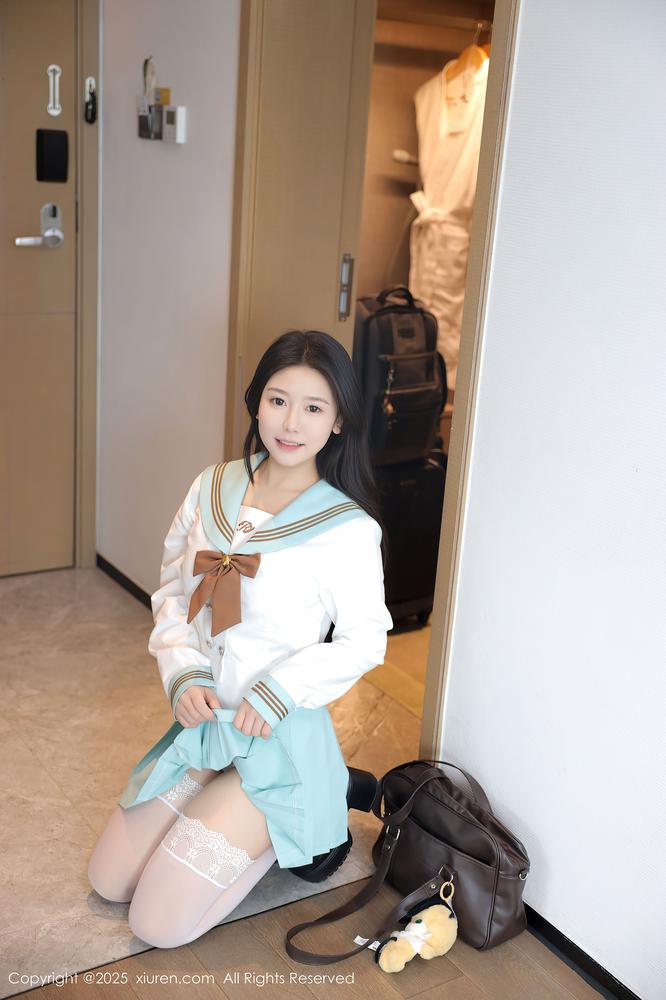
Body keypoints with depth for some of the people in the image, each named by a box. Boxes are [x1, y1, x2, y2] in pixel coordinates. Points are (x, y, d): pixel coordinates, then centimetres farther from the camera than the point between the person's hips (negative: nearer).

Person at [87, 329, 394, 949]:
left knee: (159, 924, -2)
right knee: (106, 884, 15)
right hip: (201, 719, 6)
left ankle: (290, 826, 17)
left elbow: (364, 640, -10)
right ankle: (225, 812, 31)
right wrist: (185, 674, -12)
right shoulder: (214, 487, -4)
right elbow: (172, 591, 3)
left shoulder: (350, 528, -18)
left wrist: (281, 689, -21)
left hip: (276, 737, -6)